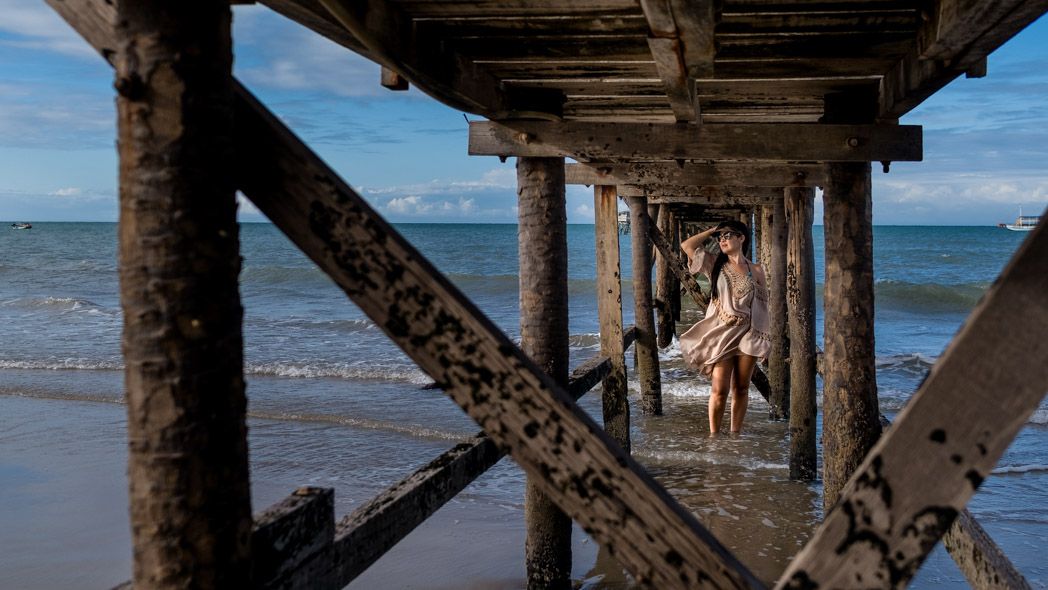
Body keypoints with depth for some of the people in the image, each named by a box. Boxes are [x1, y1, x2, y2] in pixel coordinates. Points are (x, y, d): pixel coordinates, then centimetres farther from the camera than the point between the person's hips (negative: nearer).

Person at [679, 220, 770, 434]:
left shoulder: (756, 271, 5)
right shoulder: (715, 264, 6)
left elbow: (763, 304, 7)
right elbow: (686, 245, -1)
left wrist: (763, 337, 3)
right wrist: (712, 231, 5)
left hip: (747, 335, 1)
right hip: (721, 333, -1)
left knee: (741, 388, 8)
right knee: (720, 390, -5)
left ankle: (735, 434, 18)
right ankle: (714, 435, 5)